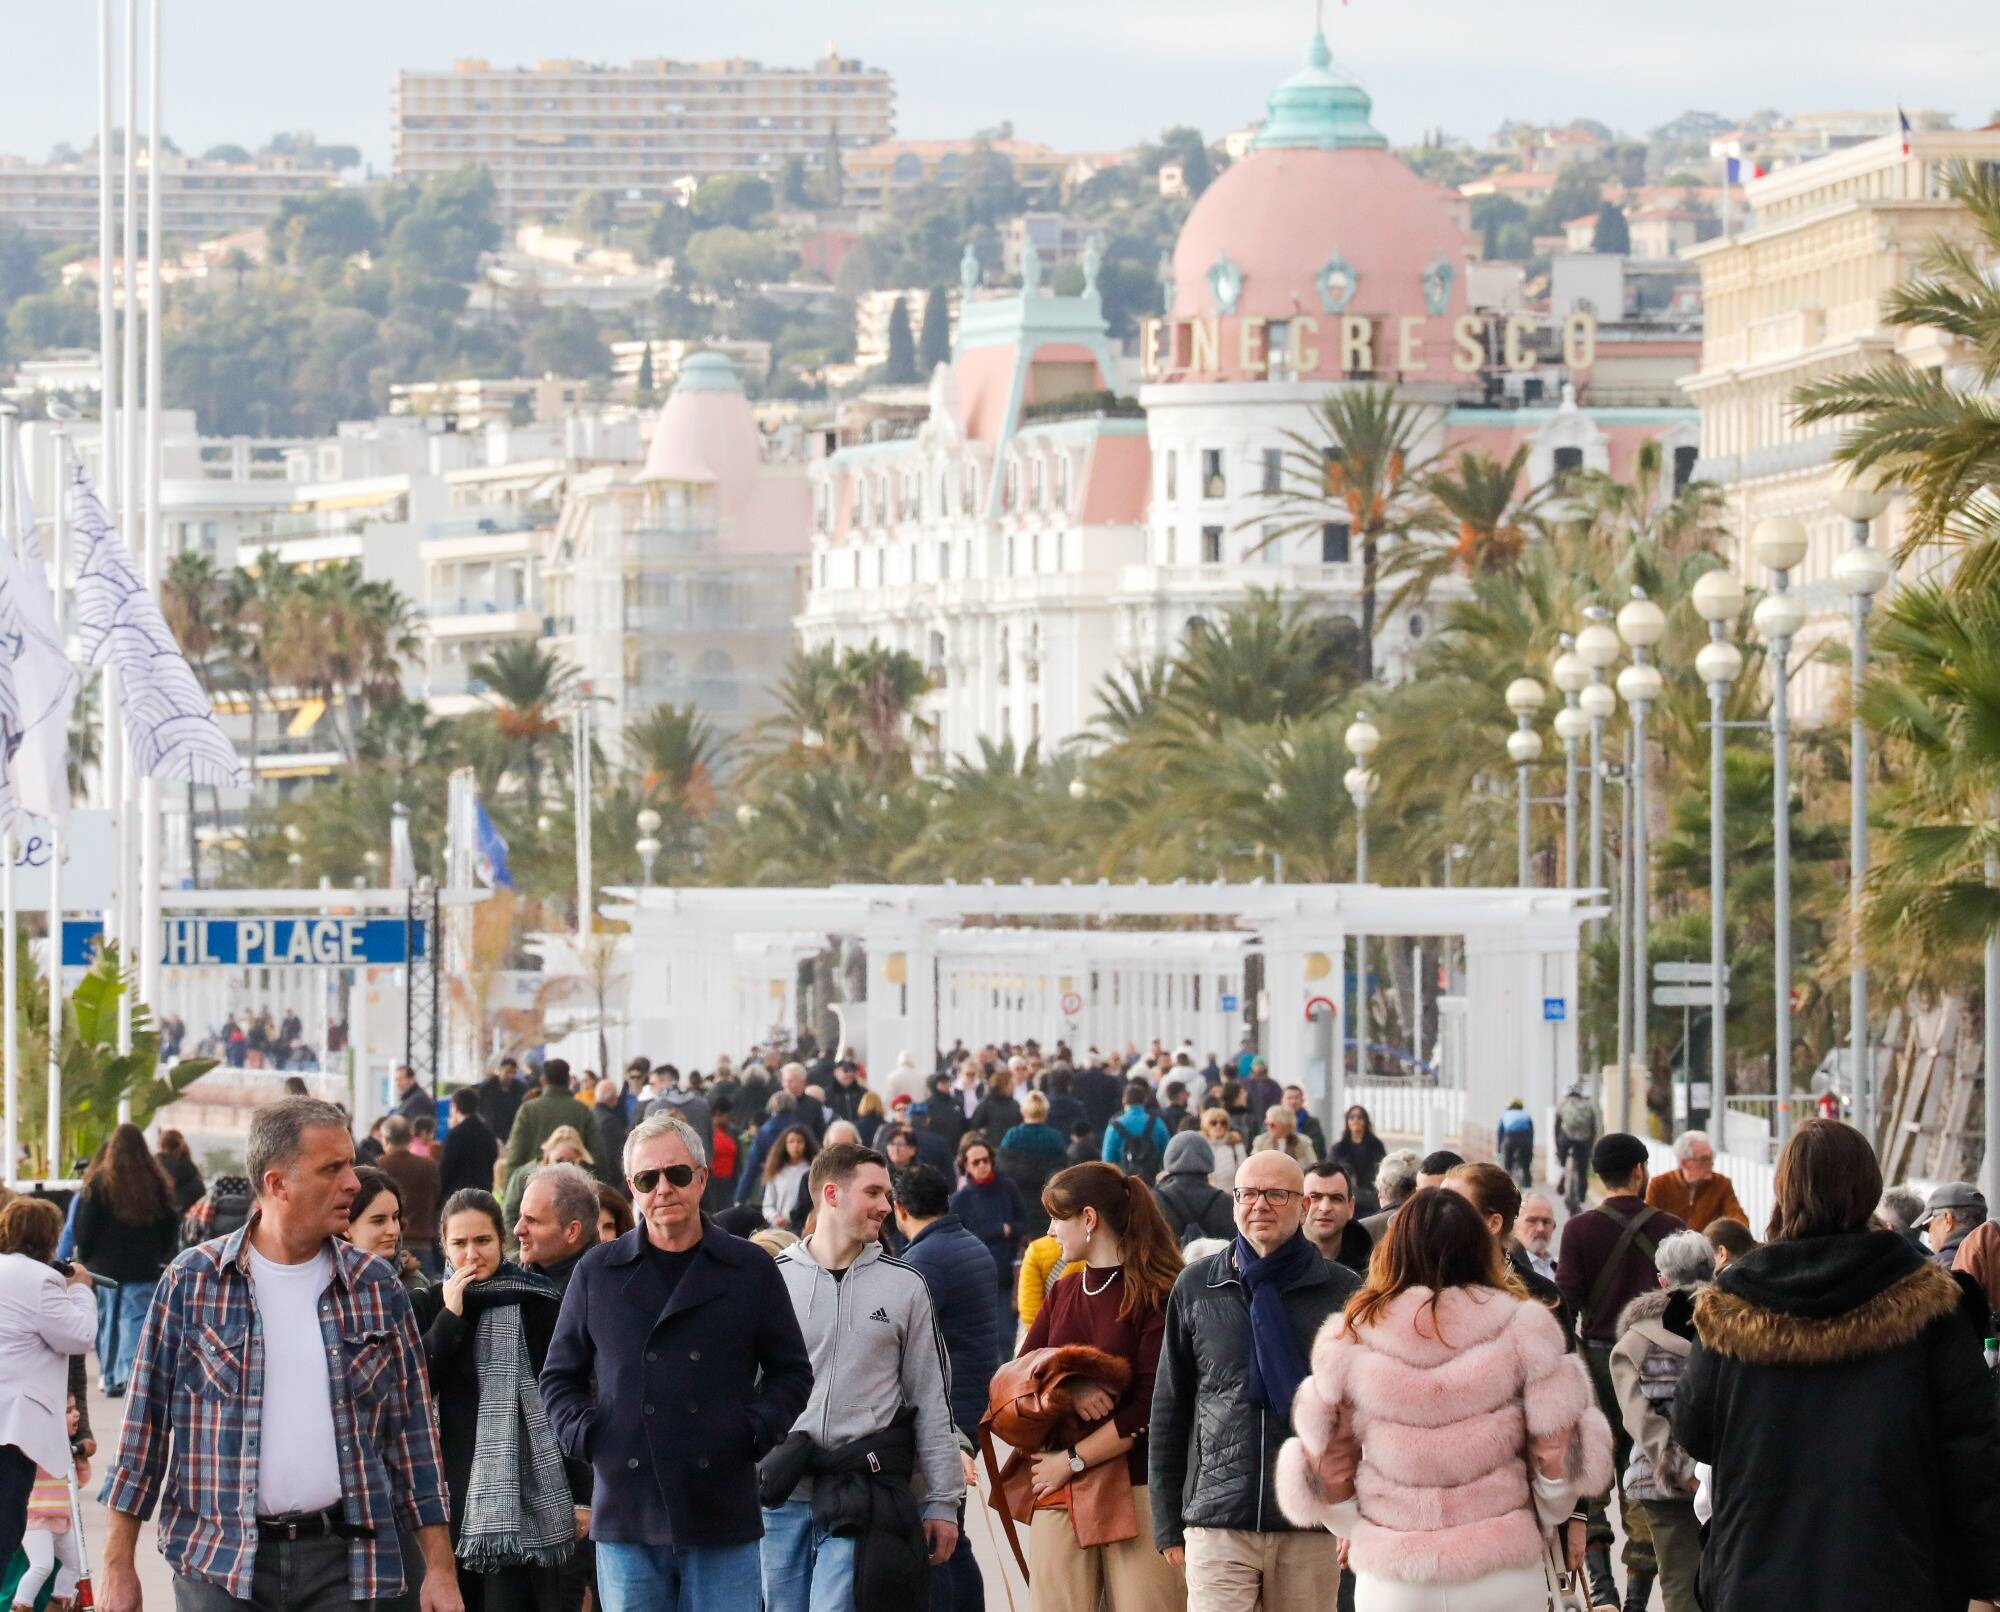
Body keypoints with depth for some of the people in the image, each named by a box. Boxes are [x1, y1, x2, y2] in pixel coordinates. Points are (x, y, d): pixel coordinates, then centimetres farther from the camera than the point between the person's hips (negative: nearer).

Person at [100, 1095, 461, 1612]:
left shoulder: (376, 1288, 7)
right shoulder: (192, 1282, 1)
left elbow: (413, 1431, 9)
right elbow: (146, 1424, 4)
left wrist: (440, 1568, 3)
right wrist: (118, 1566, 0)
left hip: (346, 1565, 2)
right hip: (219, 1568, -1)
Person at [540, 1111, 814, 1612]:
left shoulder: (750, 1270, 8)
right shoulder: (597, 1273, 9)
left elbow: (791, 1370, 14)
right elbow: (559, 1376, 16)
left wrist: (758, 1428, -3)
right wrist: (581, 1433, -2)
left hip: (722, 1519, -1)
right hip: (625, 1514, 1)